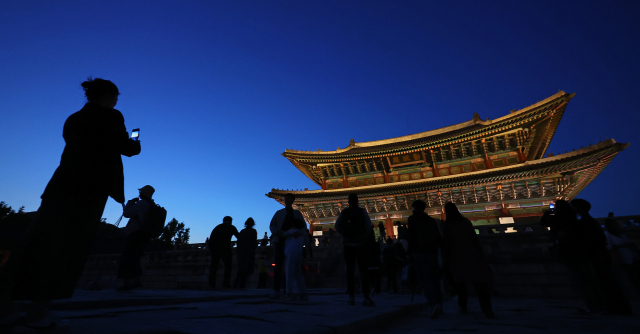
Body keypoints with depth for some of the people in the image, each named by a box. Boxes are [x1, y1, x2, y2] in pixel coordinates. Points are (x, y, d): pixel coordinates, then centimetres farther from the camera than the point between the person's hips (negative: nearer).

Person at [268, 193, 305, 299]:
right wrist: (277, 232, -15)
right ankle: (276, 291, -9)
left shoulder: (297, 214, 18)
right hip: (280, 241, -1)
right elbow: (272, 225, 6)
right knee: (278, 265, -8)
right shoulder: (279, 213, 16)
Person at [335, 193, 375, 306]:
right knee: (363, 270, 1)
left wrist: (345, 234, 6)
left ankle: (351, 297, 8)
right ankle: (366, 297, -5)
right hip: (360, 244, -1)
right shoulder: (362, 211, -3)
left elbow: (337, 226, -6)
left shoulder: (344, 212, 2)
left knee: (350, 270, 7)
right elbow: (369, 227, -9)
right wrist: (363, 236, 4)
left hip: (348, 245, 2)